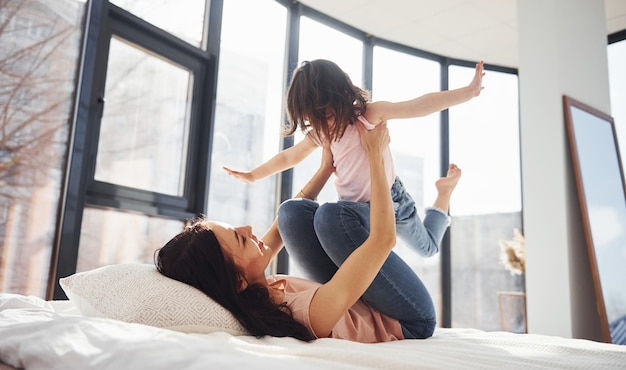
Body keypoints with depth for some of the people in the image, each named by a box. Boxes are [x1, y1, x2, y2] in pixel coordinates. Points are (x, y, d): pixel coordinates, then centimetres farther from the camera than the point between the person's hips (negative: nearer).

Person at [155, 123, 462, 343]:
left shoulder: (251, 294, -21)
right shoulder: (313, 312, -43)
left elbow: (275, 237, -4)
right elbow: (384, 237, -38)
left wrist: (325, 169, -3)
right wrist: (376, 155, -27)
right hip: (410, 324, -7)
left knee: (294, 211, -3)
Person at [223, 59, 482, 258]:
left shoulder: (370, 114, -24)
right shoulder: (320, 133, -9)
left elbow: (420, 105, -31)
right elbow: (289, 157, 5)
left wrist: (469, 91, -38)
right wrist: (252, 176, 12)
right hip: (351, 207, 4)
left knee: (427, 248, 15)